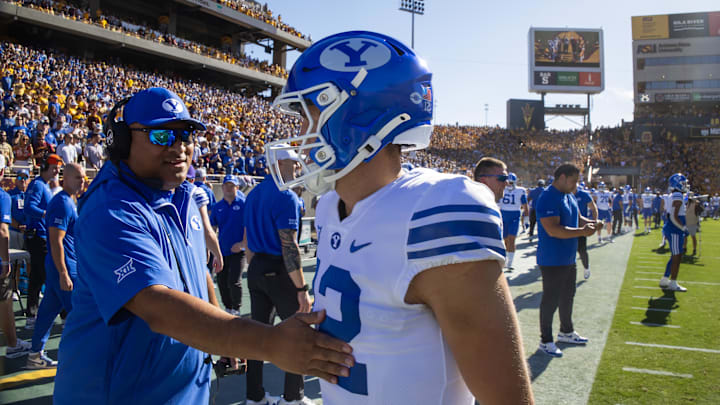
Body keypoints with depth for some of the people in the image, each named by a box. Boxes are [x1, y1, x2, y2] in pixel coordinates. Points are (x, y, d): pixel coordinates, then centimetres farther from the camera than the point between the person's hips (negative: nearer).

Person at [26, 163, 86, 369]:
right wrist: (63, 274, -24)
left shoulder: (67, 201, 14)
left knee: (49, 309, 14)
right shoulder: (63, 203, -17)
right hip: (65, 266, -10)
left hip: (56, 265, 10)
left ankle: (36, 355, 22)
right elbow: (56, 241, -22)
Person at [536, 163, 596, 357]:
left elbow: (577, 218, 22)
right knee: (550, 300, 0)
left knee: (567, 296, 22)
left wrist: (589, 223, 1)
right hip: (552, 260, -10)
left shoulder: (569, 196, 11)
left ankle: (566, 332, 39)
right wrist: (581, 232, -26)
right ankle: (545, 341, 12)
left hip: (568, 259, 10)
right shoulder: (548, 199, -22)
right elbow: (553, 230, -29)